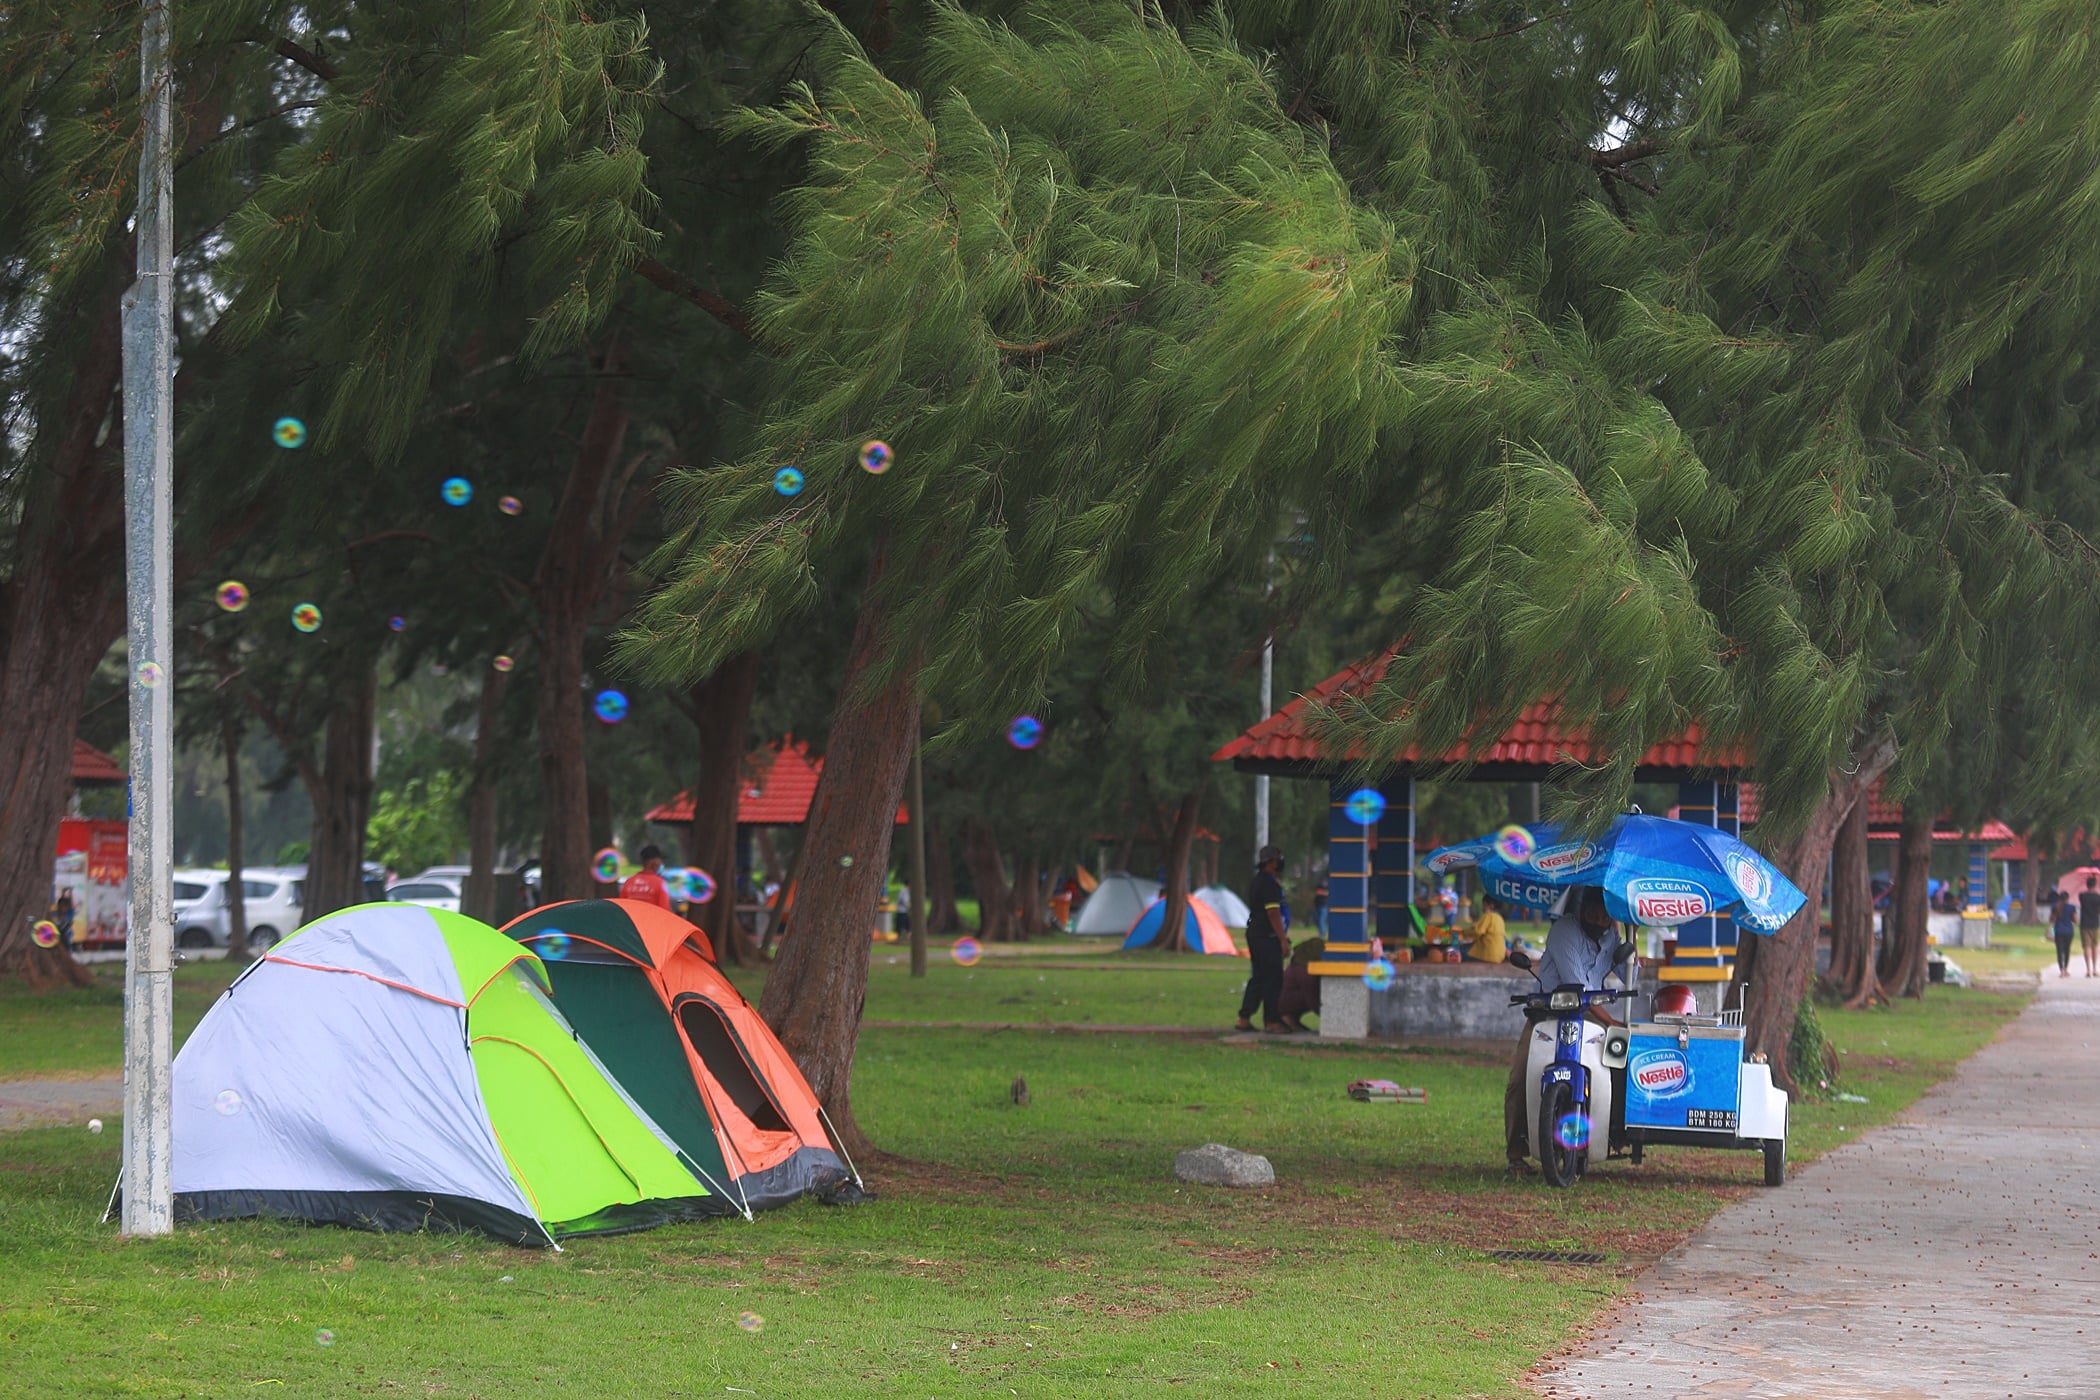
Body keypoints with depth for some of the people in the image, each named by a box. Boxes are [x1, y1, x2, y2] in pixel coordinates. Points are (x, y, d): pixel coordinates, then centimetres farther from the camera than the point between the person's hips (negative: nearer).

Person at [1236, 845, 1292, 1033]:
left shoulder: (1258, 882, 17)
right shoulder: (1269, 884, -16)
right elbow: (1273, 914, -20)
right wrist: (1283, 940, -18)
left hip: (1255, 934, 10)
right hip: (1267, 938, -10)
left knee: (1258, 978, 13)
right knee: (1273, 979, -5)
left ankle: (1243, 1019, 13)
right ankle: (1271, 1021, -2)